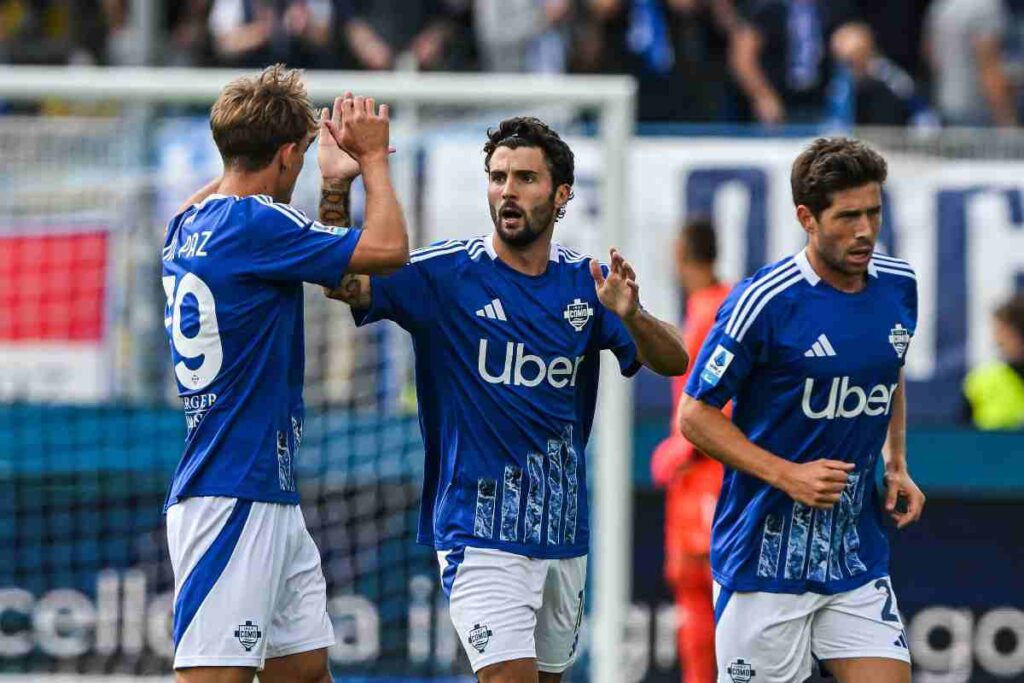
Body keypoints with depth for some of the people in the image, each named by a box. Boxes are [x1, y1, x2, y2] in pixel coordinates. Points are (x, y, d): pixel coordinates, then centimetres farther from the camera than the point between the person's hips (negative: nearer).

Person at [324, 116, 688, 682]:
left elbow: (673, 362, 0)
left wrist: (630, 316, -21)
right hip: (482, 525, -5)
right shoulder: (446, 274, -6)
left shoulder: (587, 283, 5)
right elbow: (345, 283, -18)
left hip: (564, 527, 5)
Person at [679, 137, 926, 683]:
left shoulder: (898, 286, 4)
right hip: (765, 556, -5)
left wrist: (896, 466, 10)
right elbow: (694, 415, -9)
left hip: (858, 554, 5)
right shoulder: (763, 303, -15)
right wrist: (787, 475, -18)